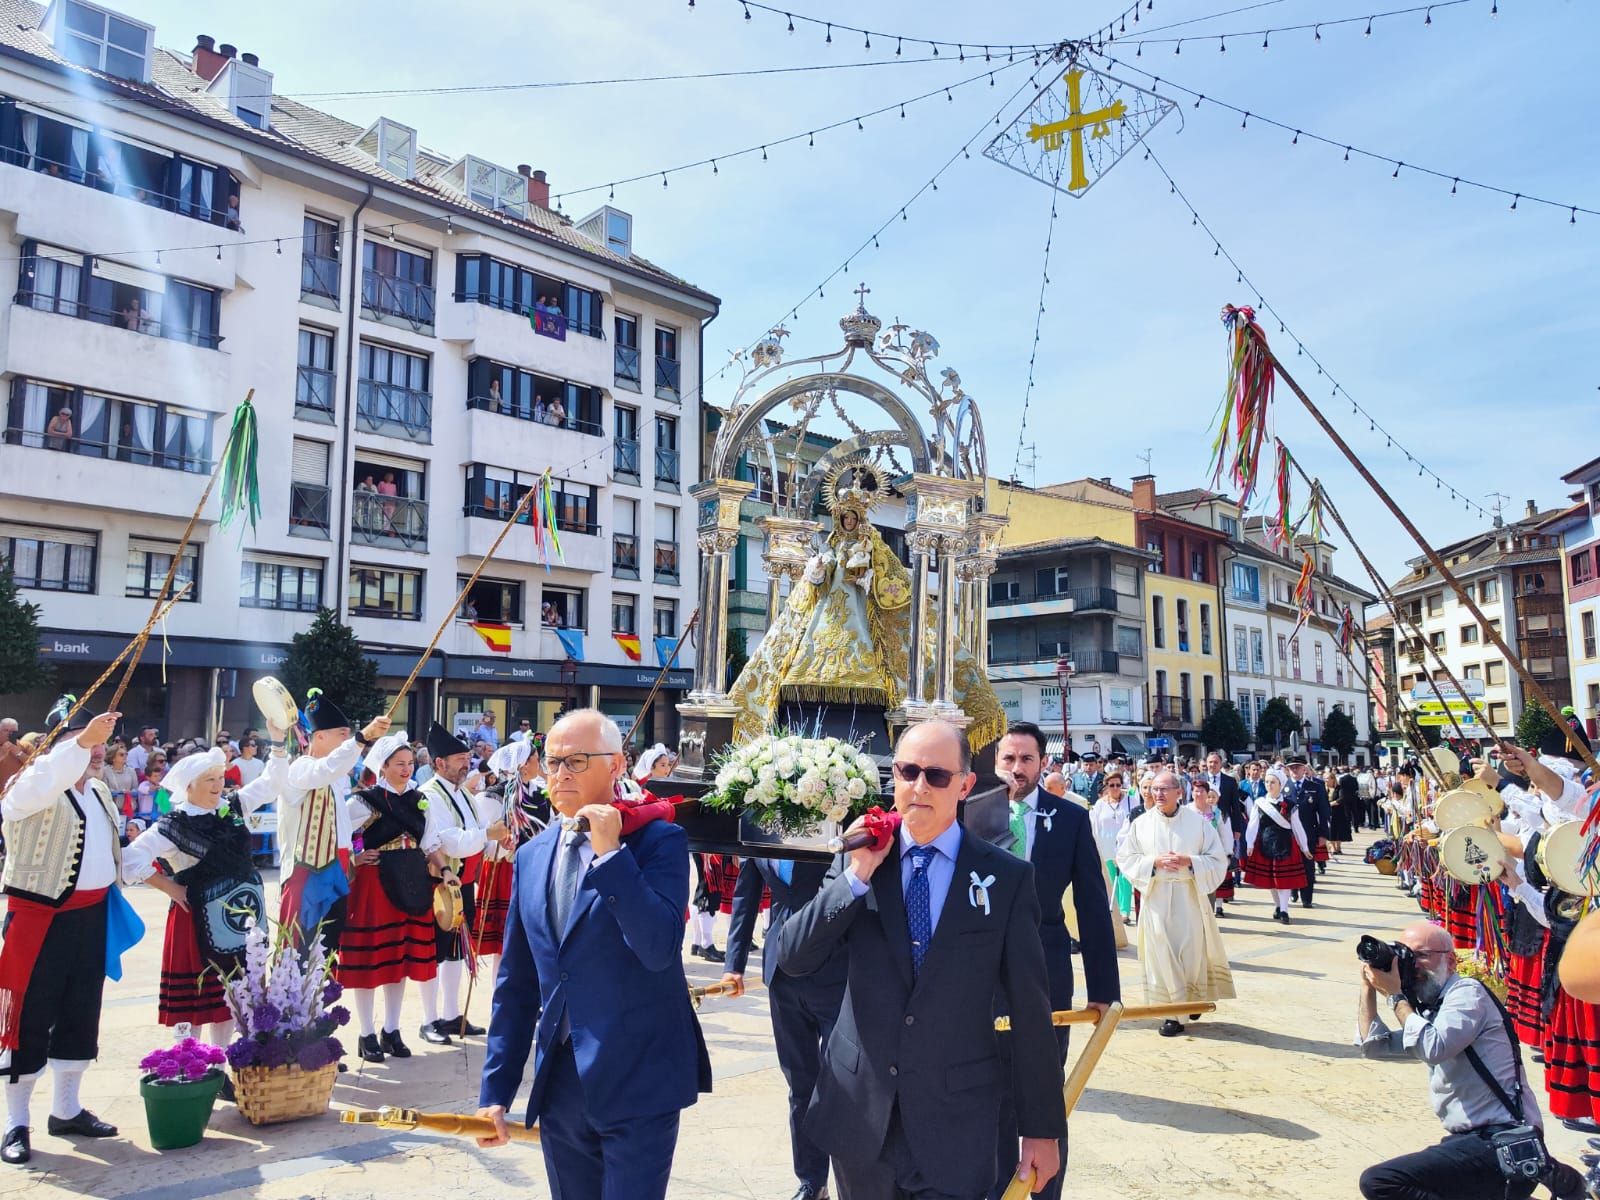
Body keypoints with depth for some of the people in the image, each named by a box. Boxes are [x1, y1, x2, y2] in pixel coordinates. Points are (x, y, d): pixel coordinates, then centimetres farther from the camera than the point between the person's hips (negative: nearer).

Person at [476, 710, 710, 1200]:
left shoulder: (659, 840, -10)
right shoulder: (532, 855, 7)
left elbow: (660, 951, -23)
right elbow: (515, 984, 10)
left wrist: (611, 852, -23)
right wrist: (496, 1090, 9)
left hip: (637, 1084, -5)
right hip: (559, 1086, 5)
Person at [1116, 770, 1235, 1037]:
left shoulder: (1199, 822, -2)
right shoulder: (1141, 824, 1)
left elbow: (1218, 860, 0)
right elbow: (1125, 858, 3)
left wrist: (1189, 862, -16)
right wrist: (1154, 862, -12)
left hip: (1189, 897, -1)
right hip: (1155, 897, 1)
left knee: (1192, 953, 3)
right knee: (1162, 955, 1)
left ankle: (1195, 1000, 30)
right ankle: (1172, 1013, 11)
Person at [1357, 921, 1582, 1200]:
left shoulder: (1467, 991, -8)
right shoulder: (1427, 1012, 18)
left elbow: (1433, 1048, -22)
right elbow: (1374, 1045, 16)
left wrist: (1396, 995, -12)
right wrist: (1368, 986, 10)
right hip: (1477, 1138, 10)